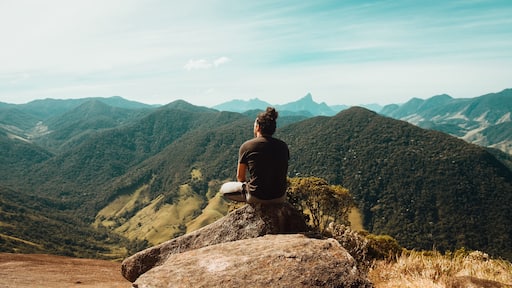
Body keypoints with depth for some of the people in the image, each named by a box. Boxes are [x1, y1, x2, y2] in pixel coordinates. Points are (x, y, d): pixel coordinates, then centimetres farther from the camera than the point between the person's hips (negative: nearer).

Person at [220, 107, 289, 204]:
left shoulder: (246, 146, -9)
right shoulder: (283, 146, -1)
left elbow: (240, 177, 1)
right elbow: (284, 173, 12)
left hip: (256, 197, -5)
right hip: (280, 197, 5)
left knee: (224, 189, 20)